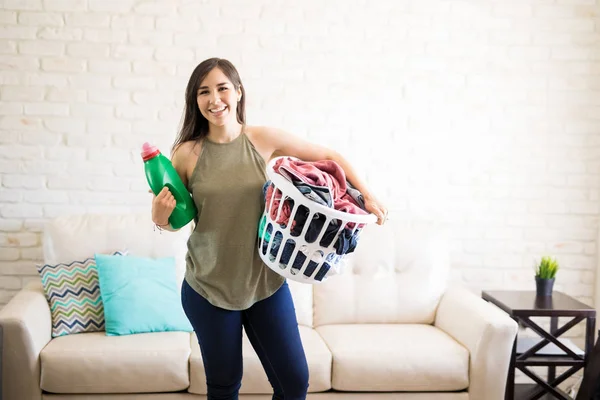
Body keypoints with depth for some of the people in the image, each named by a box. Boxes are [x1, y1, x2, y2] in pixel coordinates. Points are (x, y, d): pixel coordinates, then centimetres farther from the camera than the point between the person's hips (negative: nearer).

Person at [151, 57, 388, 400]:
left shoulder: (263, 140, -6)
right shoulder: (187, 153, -7)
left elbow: (327, 156, 6)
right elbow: (177, 219, 5)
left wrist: (367, 194, -2)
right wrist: (160, 218, -17)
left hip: (266, 283, 1)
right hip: (208, 288, -1)